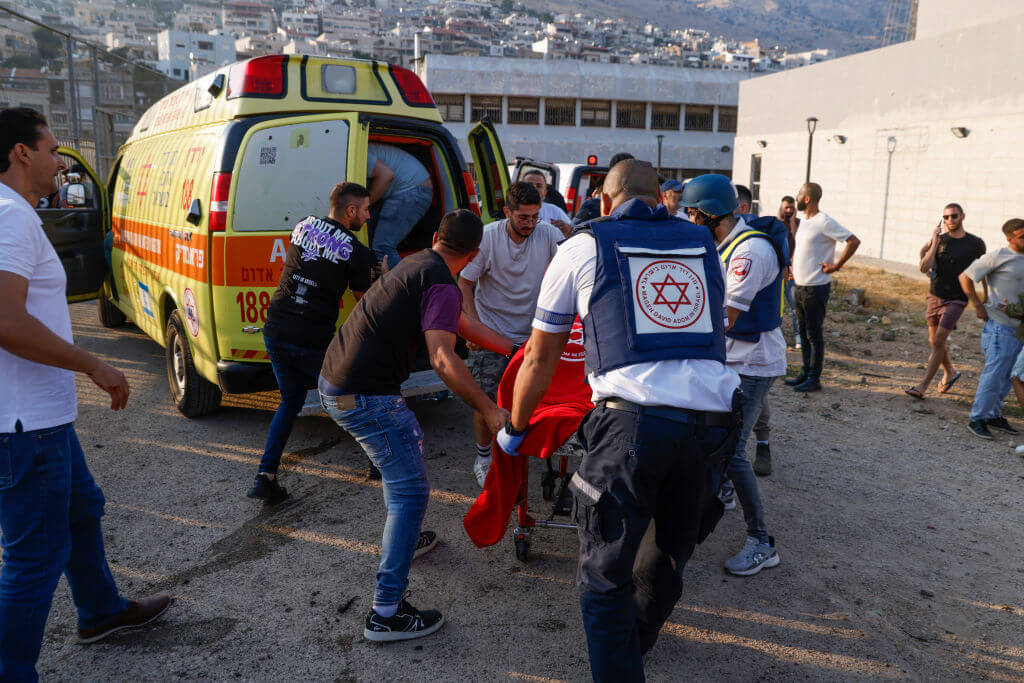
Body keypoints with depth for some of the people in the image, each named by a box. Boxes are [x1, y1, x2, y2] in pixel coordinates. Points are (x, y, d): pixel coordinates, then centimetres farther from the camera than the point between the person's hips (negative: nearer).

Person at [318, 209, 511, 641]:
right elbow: (443, 359, -25)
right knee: (411, 491, -5)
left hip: (335, 378, 10)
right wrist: (488, 408, -20)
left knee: (408, 441, 29)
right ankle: (386, 613, -4)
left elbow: (462, 324, 27)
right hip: (364, 395, -10)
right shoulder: (442, 286, -13)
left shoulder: (415, 265, 17)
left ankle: (403, 538, 45)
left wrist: (514, 349, 32)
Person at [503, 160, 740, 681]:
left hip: (632, 419, -5)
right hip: (711, 418, 5)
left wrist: (513, 428, 29)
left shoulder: (582, 246, 12)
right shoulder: (703, 243, 21)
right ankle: (636, 640, 49)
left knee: (604, 575, 8)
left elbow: (540, 356, 16)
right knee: (669, 554, 24)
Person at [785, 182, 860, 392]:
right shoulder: (804, 220, 12)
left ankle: (814, 379, 4)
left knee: (814, 333, -2)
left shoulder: (824, 222, -15)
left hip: (816, 287, -9)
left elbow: (854, 241, -19)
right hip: (799, 285, 9)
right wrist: (794, 266, 18)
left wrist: (836, 266, -17)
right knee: (803, 331, 14)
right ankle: (806, 372, 24)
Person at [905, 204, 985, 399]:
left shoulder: (975, 243, -1)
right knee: (934, 341, 13)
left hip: (956, 300, -4)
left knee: (938, 342, -12)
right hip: (935, 296, 4)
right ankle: (950, 373, 39)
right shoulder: (939, 240, 1)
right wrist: (935, 243, -16)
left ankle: (922, 387, -10)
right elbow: (924, 268, -10)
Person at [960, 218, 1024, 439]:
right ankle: (977, 418, 1)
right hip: (1000, 326, -7)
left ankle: (993, 414, 23)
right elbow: (965, 277, -7)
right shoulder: (998, 256, -11)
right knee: (994, 373, -8)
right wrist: (978, 306, -6)